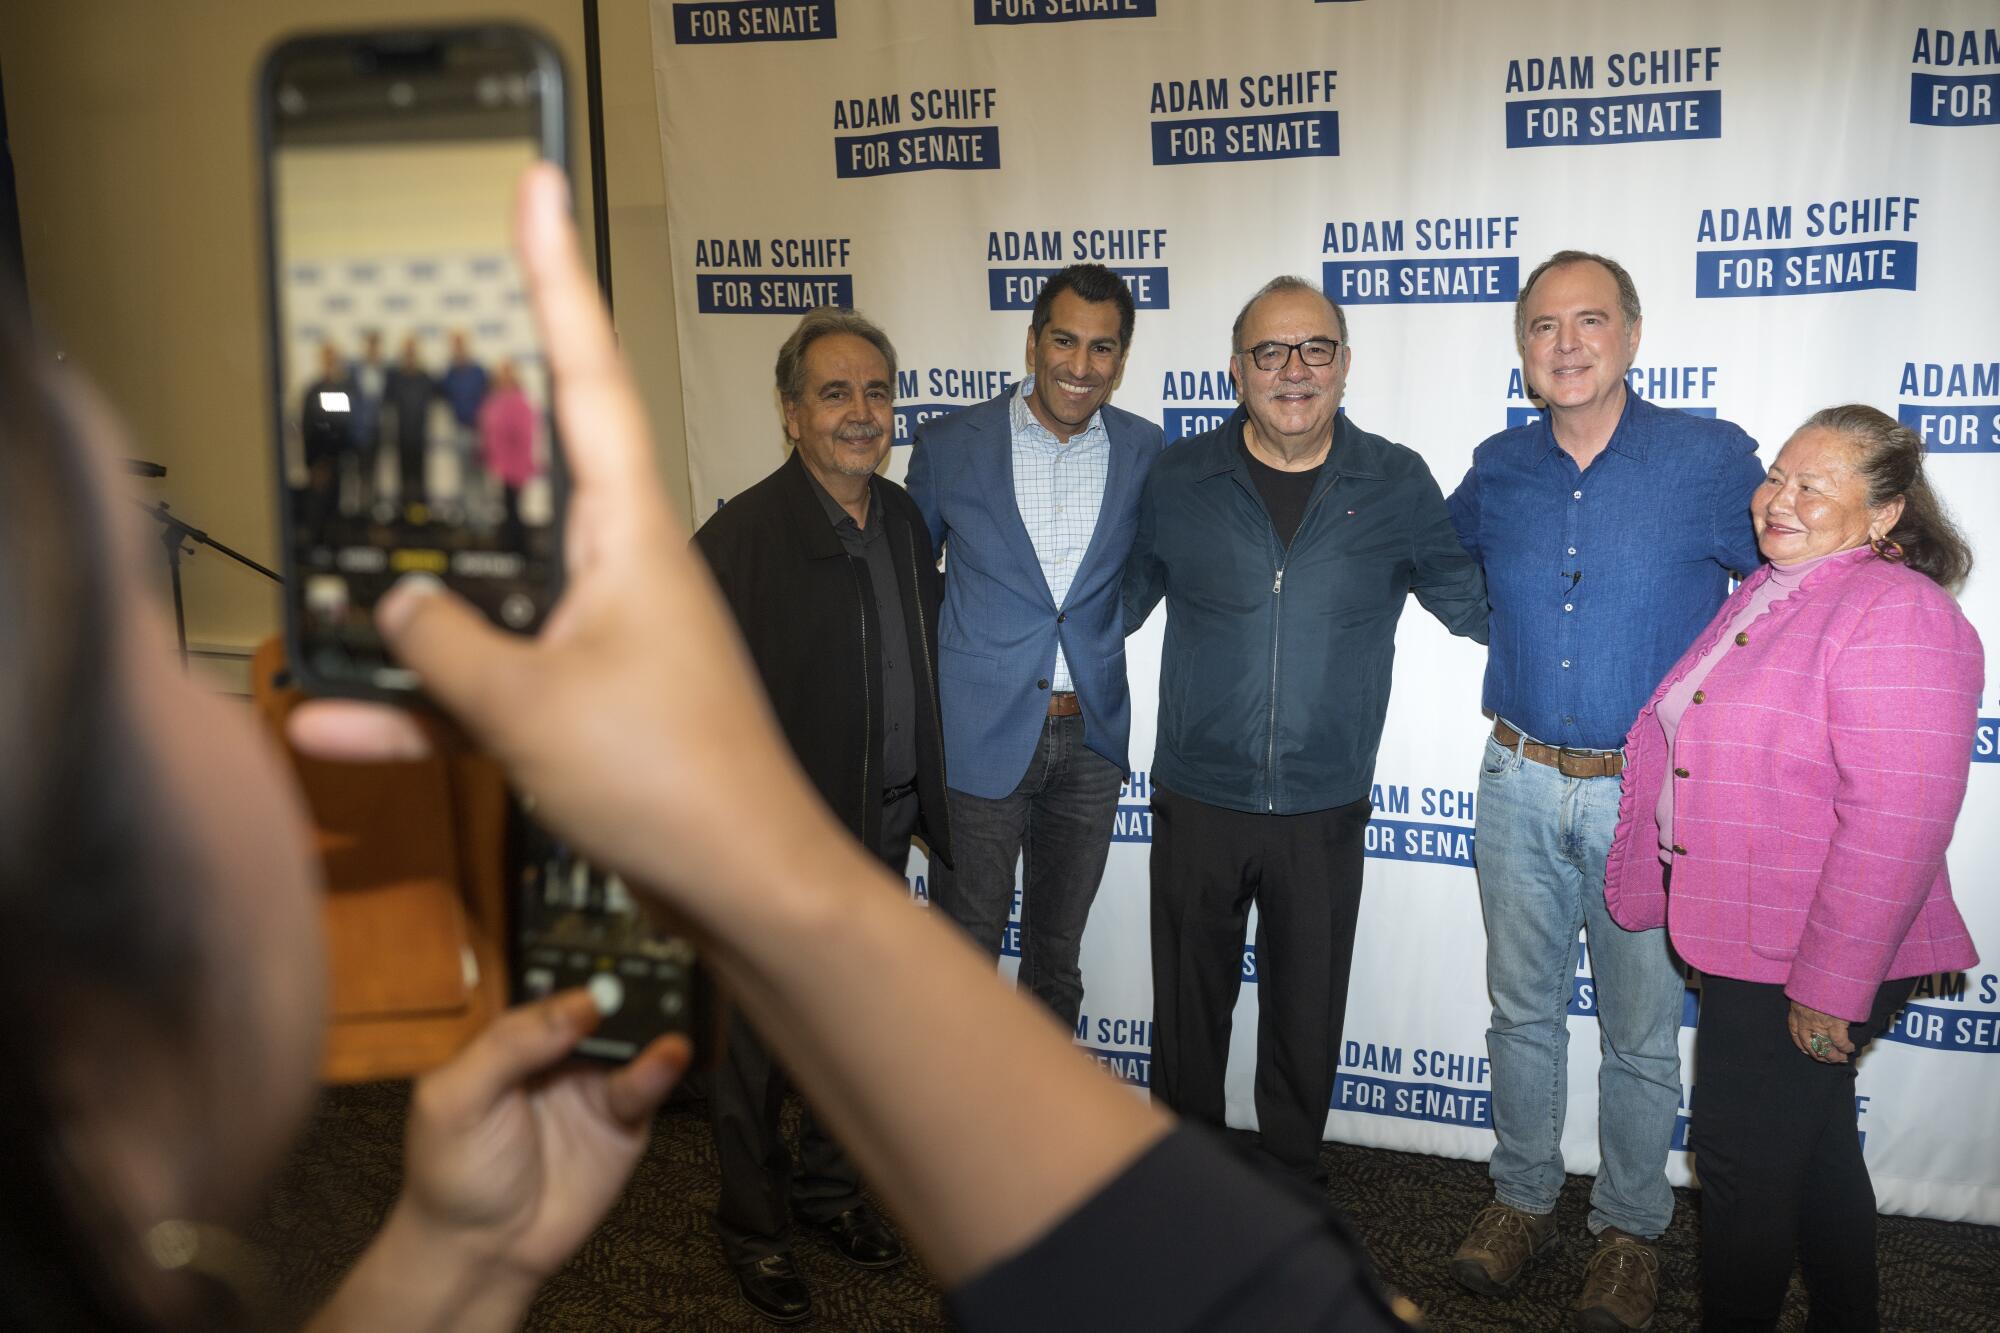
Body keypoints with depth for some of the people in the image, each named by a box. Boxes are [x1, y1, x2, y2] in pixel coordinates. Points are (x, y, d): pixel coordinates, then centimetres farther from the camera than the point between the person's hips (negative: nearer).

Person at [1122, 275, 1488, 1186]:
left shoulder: (1396, 485, -1)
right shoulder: (1179, 479, -1)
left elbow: (1471, 602, 10)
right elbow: (1123, 600, 12)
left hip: (1324, 810, 0)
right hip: (1197, 801, 0)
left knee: (1307, 1021, 14)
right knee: (1187, 1010, 14)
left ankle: (1293, 1187, 38)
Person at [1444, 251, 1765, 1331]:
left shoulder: (1711, 459, -8)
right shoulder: (1496, 470, 2)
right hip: (1520, 785, 3)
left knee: (1640, 1033, 10)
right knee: (1521, 1009, 15)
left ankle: (1629, 1229, 29)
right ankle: (1523, 1199, 34)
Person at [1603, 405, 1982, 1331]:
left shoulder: (1895, 615, -20)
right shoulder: (1763, 595, 10)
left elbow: (1893, 822, -26)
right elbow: (1696, 755, 19)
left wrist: (1829, 984, -24)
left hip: (1807, 962, -9)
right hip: (1748, 941, 9)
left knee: (1743, 1159, 4)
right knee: (1813, 1147, 22)